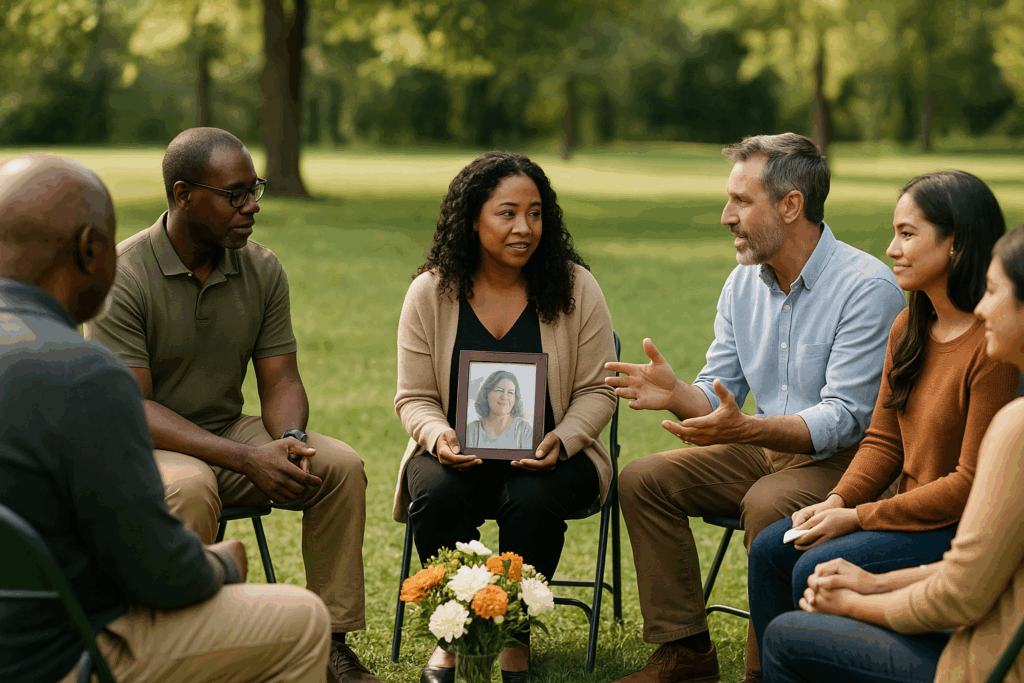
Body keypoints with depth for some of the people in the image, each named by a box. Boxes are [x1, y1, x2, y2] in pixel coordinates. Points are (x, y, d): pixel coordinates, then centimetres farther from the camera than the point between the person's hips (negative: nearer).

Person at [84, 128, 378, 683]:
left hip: (229, 430, 6)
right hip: (149, 446, -5)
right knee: (191, 488, -38)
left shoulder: (262, 269, 1)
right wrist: (246, 459, -28)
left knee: (342, 466, -17)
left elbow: (280, 381, 3)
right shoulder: (123, 276, -16)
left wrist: (290, 442, -23)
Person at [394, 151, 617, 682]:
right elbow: (414, 398, 3)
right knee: (437, 496, -32)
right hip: (458, 454, 1)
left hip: (547, 457, -1)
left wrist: (562, 441, -19)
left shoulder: (576, 289, -3)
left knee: (532, 499, -34)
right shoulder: (429, 293, -1)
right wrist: (439, 437, -19)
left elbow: (597, 391, 0)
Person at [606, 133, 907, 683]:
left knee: (767, 505, -35)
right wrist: (675, 394, -19)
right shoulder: (742, 284, 5)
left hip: (845, 458, -7)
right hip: (761, 450, 7)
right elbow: (717, 397, 6)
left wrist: (744, 429, -38)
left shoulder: (868, 288, -18)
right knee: (642, 480, -8)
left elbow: (843, 420, -24)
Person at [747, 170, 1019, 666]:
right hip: (913, 511, 9)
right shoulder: (908, 328, 7)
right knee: (770, 550, -2)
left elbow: (972, 484, -21)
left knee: (818, 569, -21)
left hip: (962, 529, -9)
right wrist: (837, 500, -6)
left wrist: (858, 518, -18)